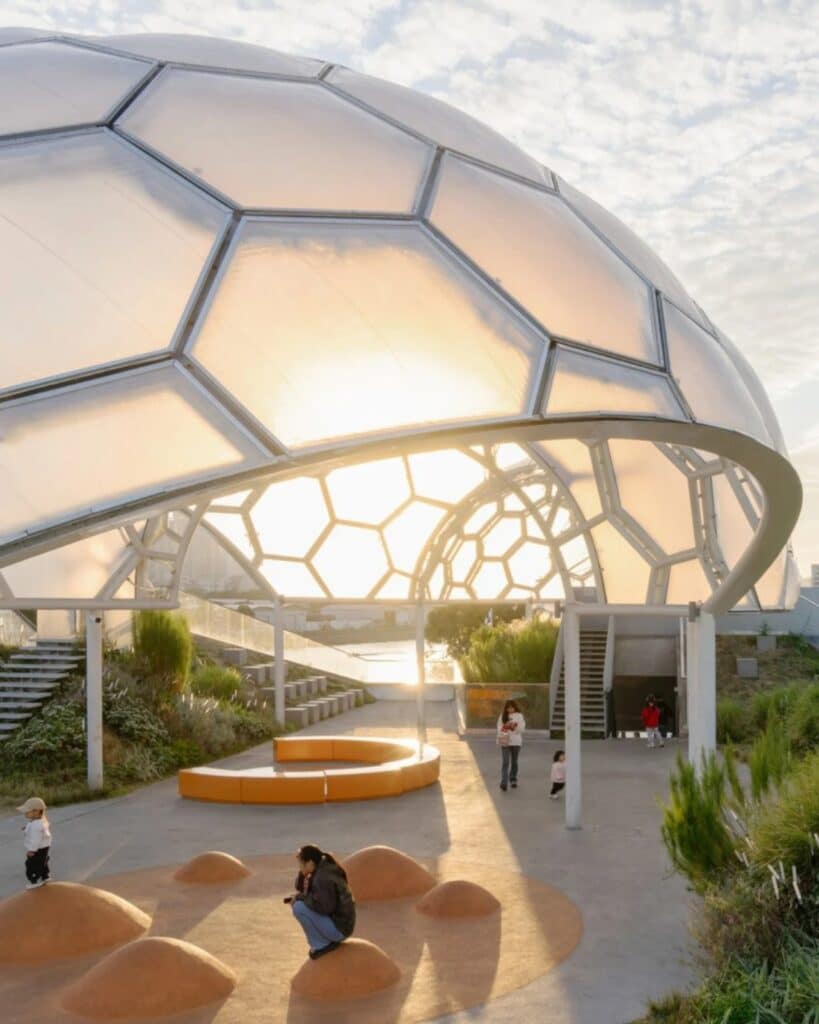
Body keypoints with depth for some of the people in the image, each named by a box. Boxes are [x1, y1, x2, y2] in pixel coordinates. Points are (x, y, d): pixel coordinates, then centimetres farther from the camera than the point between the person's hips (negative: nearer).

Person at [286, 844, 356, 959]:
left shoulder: (323, 877, -22)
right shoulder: (322, 870, 7)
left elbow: (323, 907, -28)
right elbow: (301, 888, 16)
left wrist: (300, 897, -17)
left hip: (338, 928, -10)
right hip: (335, 921, 10)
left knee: (299, 908, -19)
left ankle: (322, 945, -6)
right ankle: (327, 941, 15)